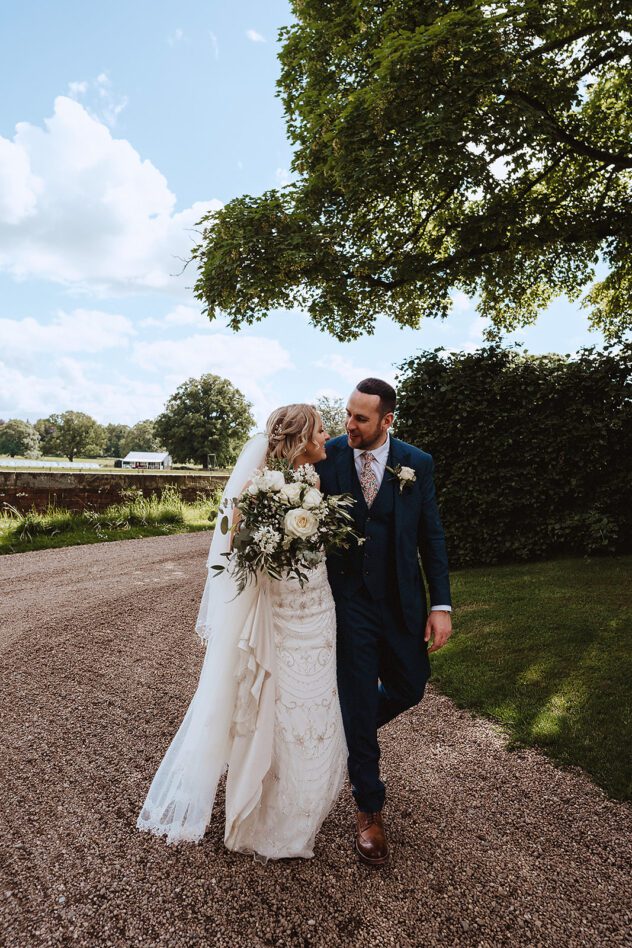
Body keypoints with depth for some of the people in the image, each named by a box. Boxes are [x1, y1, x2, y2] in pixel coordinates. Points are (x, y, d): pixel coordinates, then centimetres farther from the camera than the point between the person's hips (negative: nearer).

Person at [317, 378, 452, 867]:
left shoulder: (417, 464, -5)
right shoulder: (328, 456, -8)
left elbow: (432, 536, -1)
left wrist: (441, 605, -5)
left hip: (401, 600, 2)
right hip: (347, 599, -2)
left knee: (410, 687, 15)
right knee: (358, 700, 6)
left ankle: (353, 734, 47)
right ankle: (369, 808, 28)